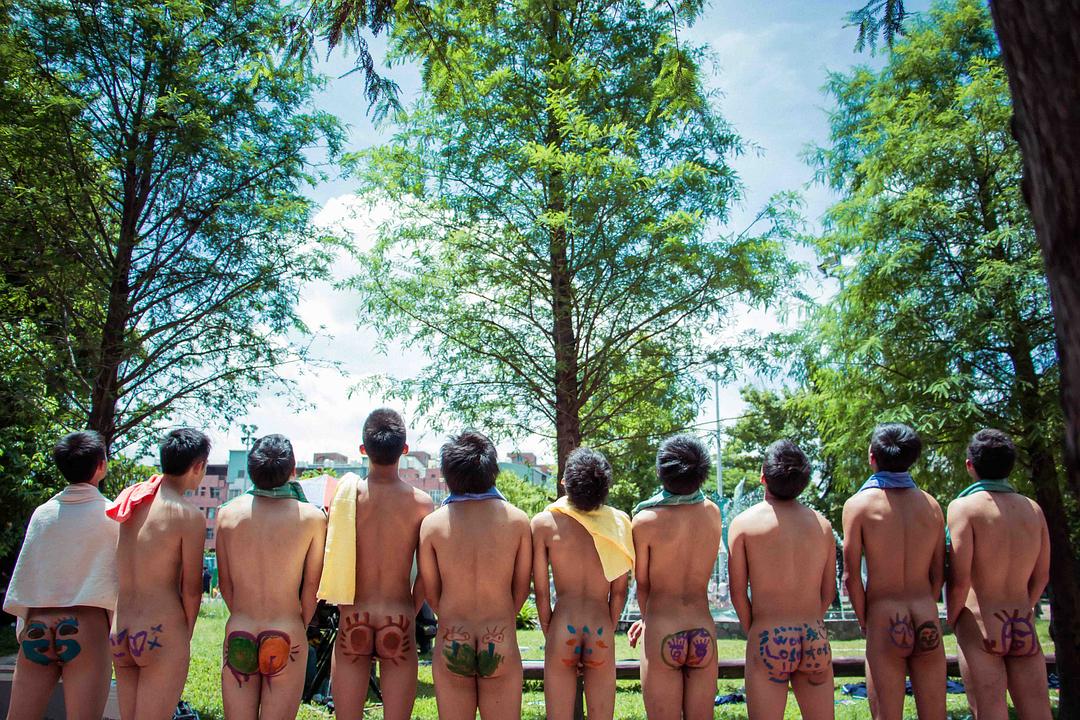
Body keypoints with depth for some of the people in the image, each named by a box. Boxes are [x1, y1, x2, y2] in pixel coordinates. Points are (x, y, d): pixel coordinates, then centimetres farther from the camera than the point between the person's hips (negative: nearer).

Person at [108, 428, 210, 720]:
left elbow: (113, 573, 12)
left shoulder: (129, 499, 5)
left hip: (119, 634, 6)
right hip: (162, 634, -6)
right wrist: (187, 636, 6)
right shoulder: (188, 515, -13)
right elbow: (191, 588, -7)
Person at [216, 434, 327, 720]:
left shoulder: (227, 513, -2)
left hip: (238, 635, 2)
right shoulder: (312, 517, -8)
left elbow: (224, 583, 6)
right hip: (286, 637, -2)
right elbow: (311, 587, -1)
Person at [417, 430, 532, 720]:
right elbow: (521, 589, 4)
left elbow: (432, 594, 3)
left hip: (451, 644, 0)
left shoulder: (432, 523, -5)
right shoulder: (517, 520, -4)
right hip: (502, 642, 0)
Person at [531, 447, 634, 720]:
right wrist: (608, 633, 13)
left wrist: (550, 636, 9)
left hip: (561, 631, -1)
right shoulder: (619, 522, -4)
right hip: (601, 633, 1)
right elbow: (619, 591, 1)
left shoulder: (544, 523, -7)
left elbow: (541, 592, -3)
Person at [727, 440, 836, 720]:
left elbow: (738, 594, -3)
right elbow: (828, 592, 10)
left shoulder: (744, 523, -5)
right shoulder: (822, 524, 5)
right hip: (815, 638, 3)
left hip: (768, 640, -3)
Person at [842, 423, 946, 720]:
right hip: (927, 621, 4)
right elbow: (938, 572, 8)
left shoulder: (859, 504, -6)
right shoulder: (931, 504, 5)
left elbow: (851, 576, -7)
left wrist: (865, 623, 4)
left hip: (885, 621, -3)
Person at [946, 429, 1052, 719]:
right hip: (1024, 628, 5)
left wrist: (952, 619, 2)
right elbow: (1041, 576, 12)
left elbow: (959, 579, -13)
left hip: (980, 627, -5)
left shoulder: (964, 507, -10)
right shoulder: (1033, 509, 6)